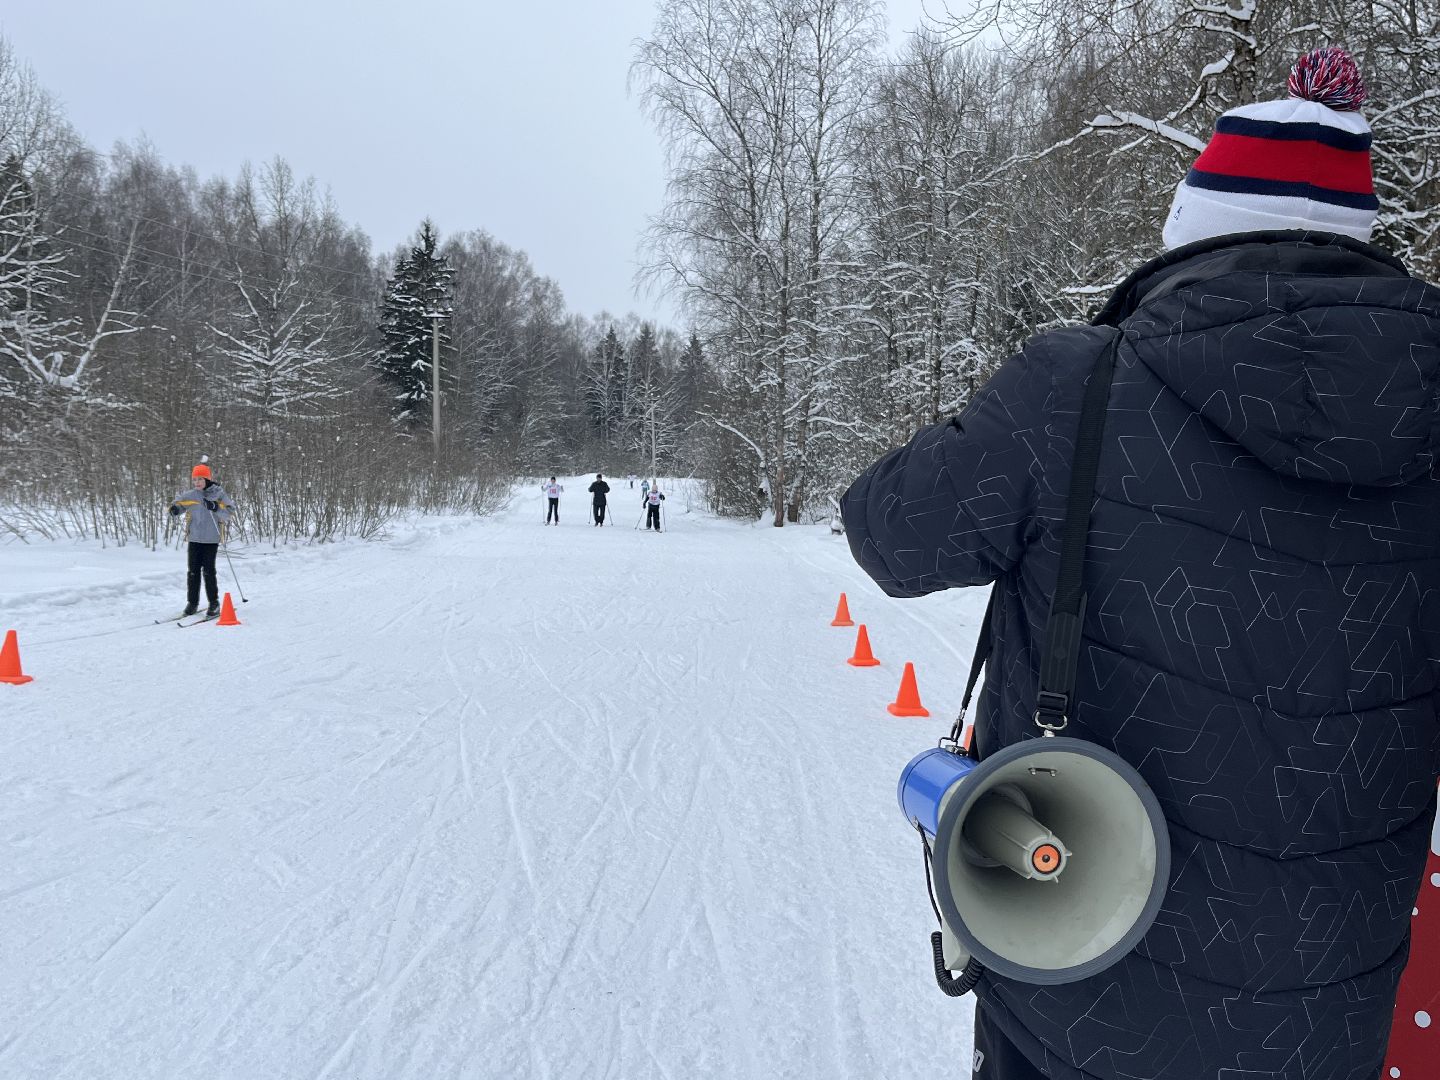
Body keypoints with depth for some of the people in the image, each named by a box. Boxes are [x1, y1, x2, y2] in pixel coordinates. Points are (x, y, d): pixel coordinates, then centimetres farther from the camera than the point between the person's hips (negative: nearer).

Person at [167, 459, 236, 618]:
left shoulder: (218, 493, -4)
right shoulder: (190, 494, 4)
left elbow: (229, 513, -9)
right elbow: (179, 503, 13)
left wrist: (216, 507, -25)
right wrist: (175, 509, -10)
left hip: (211, 539, -3)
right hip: (194, 538, 3)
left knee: (208, 571, -4)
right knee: (193, 571, 5)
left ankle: (214, 603, 6)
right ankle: (192, 603, 15)